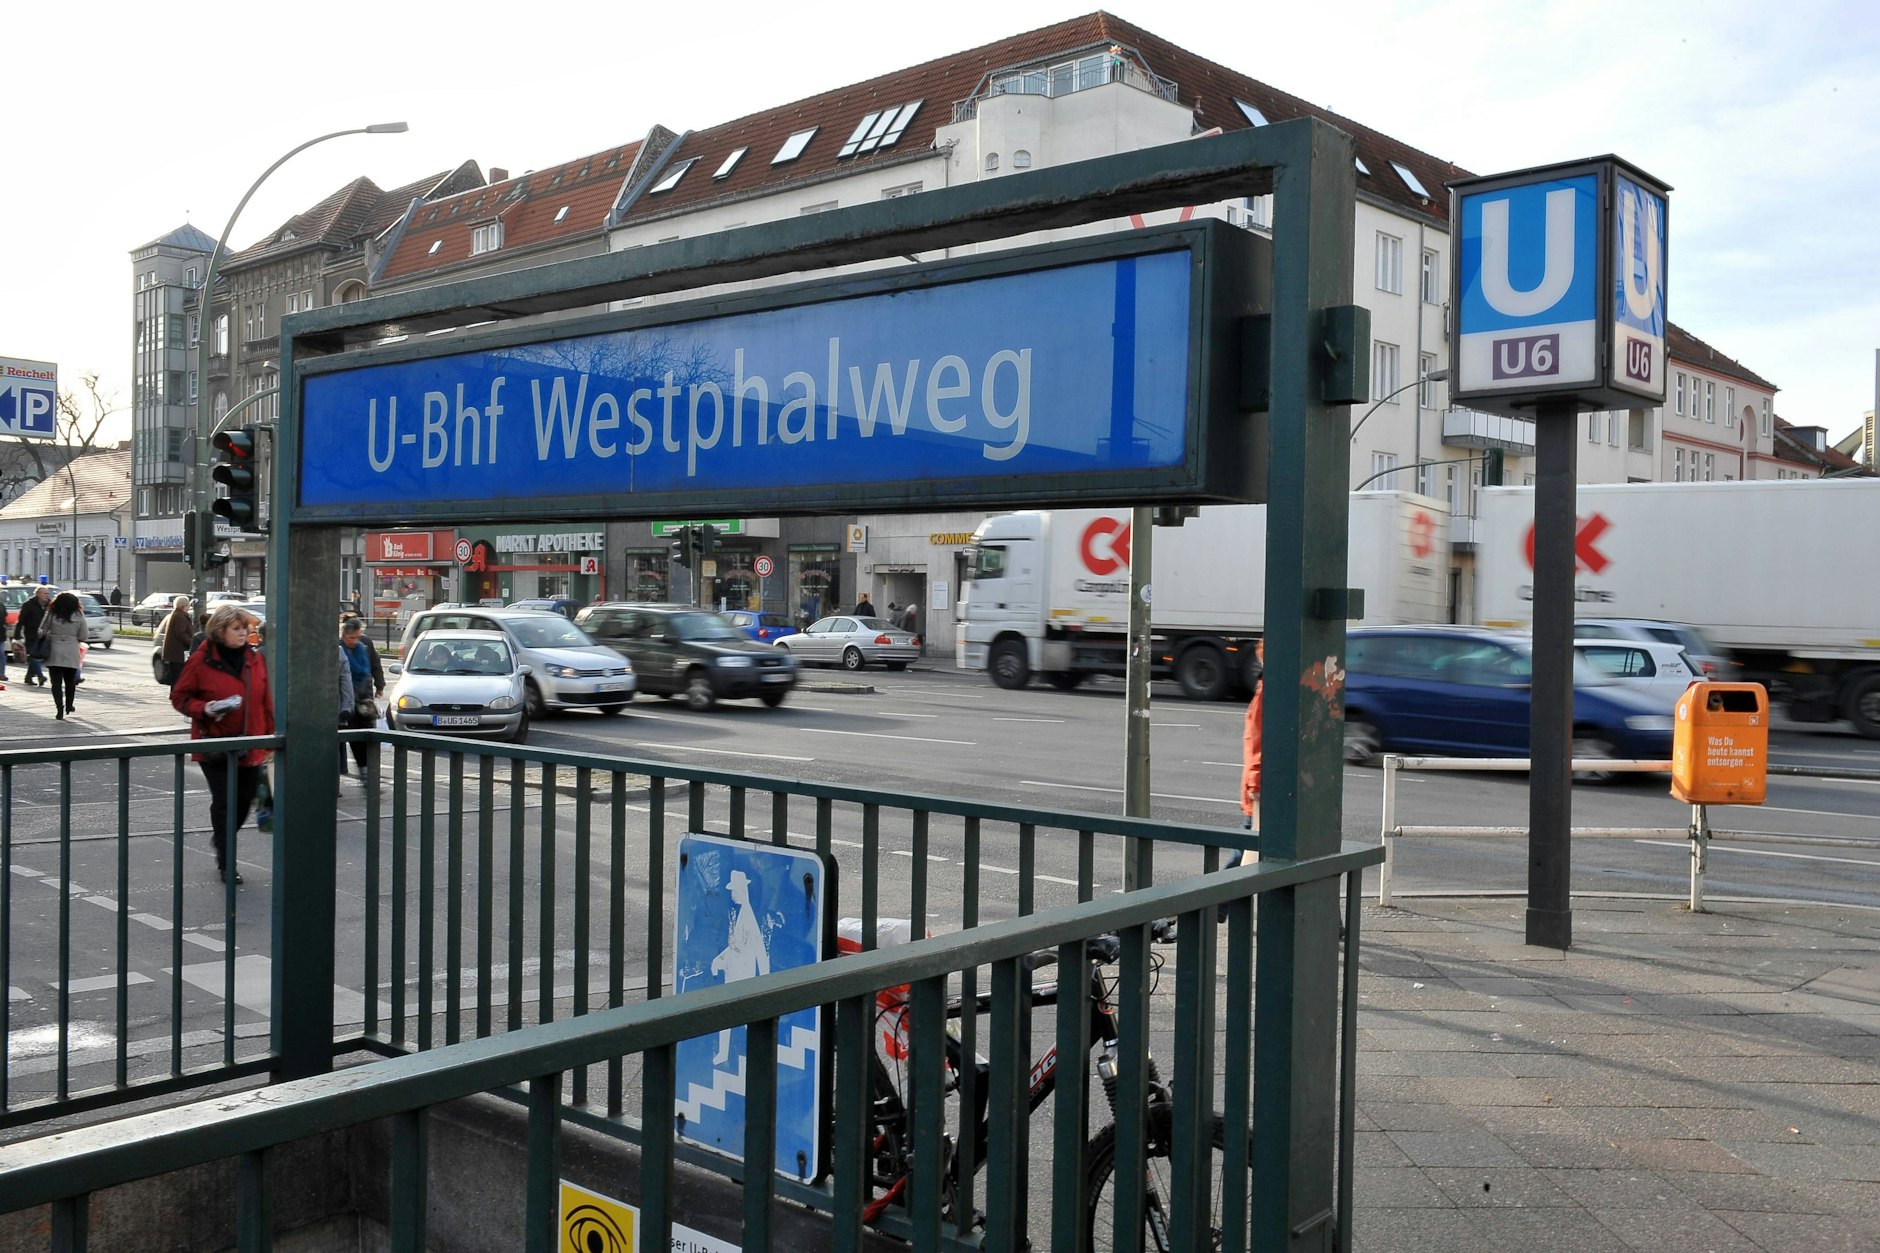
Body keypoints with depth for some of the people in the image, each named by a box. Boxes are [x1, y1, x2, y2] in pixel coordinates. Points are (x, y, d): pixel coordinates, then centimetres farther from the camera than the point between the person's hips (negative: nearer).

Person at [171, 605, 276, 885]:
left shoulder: (256, 659, 5)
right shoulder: (201, 660, -7)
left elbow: (266, 702, 9)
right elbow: (179, 696, 0)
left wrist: (270, 736, 6)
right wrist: (205, 709, -18)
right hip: (215, 744, -4)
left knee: (244, 800, 11)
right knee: (223, 802, -1)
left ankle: (222, 837, 41)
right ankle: (225, 864, 11)